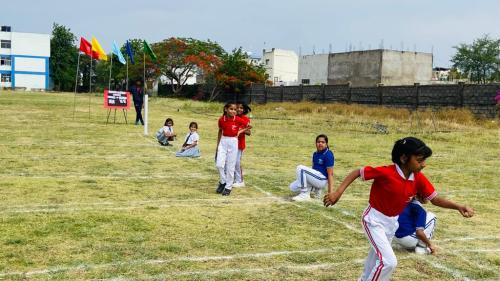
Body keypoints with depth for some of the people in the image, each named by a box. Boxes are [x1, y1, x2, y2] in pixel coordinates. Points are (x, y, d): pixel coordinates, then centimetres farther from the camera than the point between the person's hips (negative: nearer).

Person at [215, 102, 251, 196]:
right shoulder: (221, 119, -3)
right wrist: (218, 145, 13)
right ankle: (223, 182, 18)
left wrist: (240, 131, -3)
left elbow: (249, 126, 3)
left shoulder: (238, 120, -9)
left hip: (233, 142, -2)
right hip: (223, 142, 2)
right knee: (219, 164, -6)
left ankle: (228, 187, 13)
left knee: (230, 166, 3)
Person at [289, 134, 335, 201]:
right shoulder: (315, 154, 12)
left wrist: (330, 192, -21)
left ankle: (305, 195, -17)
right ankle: (315, 189, 11)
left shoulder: (328, 155, -13)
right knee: (293, 187, 1)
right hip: (315, 179, 9)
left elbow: (330, 174, -17)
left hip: (322, 180, -9)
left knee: (300, 168, -24)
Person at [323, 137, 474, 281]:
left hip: (392, 222, 7)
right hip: (374, 220, -7)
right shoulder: (385, 172, -29)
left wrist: (458, 207, -21)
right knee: (389, 261, -18)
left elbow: (435, 199, -6)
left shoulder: (419, 179, -12)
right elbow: (357, 172, -22)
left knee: (377, 256, 25)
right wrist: (338, 192, -30)